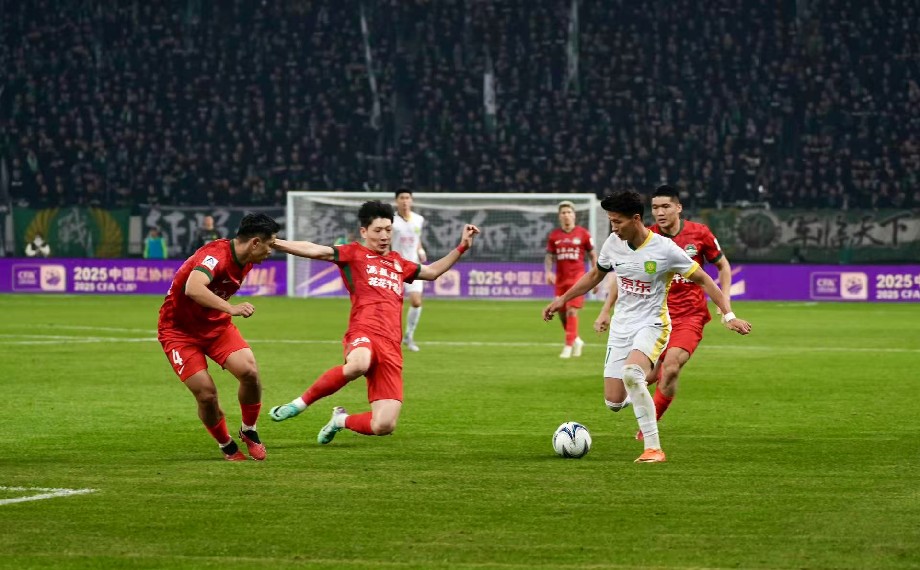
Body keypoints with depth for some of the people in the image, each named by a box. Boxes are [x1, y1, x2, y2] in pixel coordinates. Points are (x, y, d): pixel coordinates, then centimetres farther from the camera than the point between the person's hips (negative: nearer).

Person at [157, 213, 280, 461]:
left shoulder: (245, 261, -1)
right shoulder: (216, 255, -29)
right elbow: (193, 289, -49)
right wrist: (231, 309, -55)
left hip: (216, 324, 7)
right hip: (180, 331, -7)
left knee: (249, 371, -17)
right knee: (206, 394, -16)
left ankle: (249, 431, 8)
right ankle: (227, 447, 11)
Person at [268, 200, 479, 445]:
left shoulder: (397, 263, 29)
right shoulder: (354, 254, 11)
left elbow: (431, 272, 43)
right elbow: (316, 250, -3)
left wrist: (462, 247, 37)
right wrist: (276, 243, -16)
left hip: (391, 348, 5)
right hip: (364, 333, -5)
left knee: (384, 426, -10)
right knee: (358, 365, -44)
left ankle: (342, 420, 24)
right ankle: (301, 403, -21)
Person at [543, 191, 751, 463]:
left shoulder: (665, 249, -16)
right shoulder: (613, 244, -1)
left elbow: (703, 280, -7)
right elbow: (595, 275, 19)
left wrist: (728, 316, -12)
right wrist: (562, 300, 18)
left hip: (651, 325, -5)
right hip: (621, 326, 5)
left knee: (631, 373, -35)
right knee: (613, 402, -3)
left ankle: (653, 448, -29)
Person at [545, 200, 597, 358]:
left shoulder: (583, 234, -1)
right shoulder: (554, 236, 6)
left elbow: (593, 256, 6)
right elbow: (549, 257, 10)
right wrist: (548, 272, -9)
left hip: (577, 277, -4)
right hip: (560, 278, 4)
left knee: (572, 311, -14)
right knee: (562, 313, 7)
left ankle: (569, 346, -10)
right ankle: (576, 340, 29)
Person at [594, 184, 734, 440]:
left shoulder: (699, 233, -5)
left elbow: (723, 266, 9)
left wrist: (725, 300, -3)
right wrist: (605, 311, 2)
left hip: (691, 315, -2)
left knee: (670, 368, -21)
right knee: (648, 376, -1)